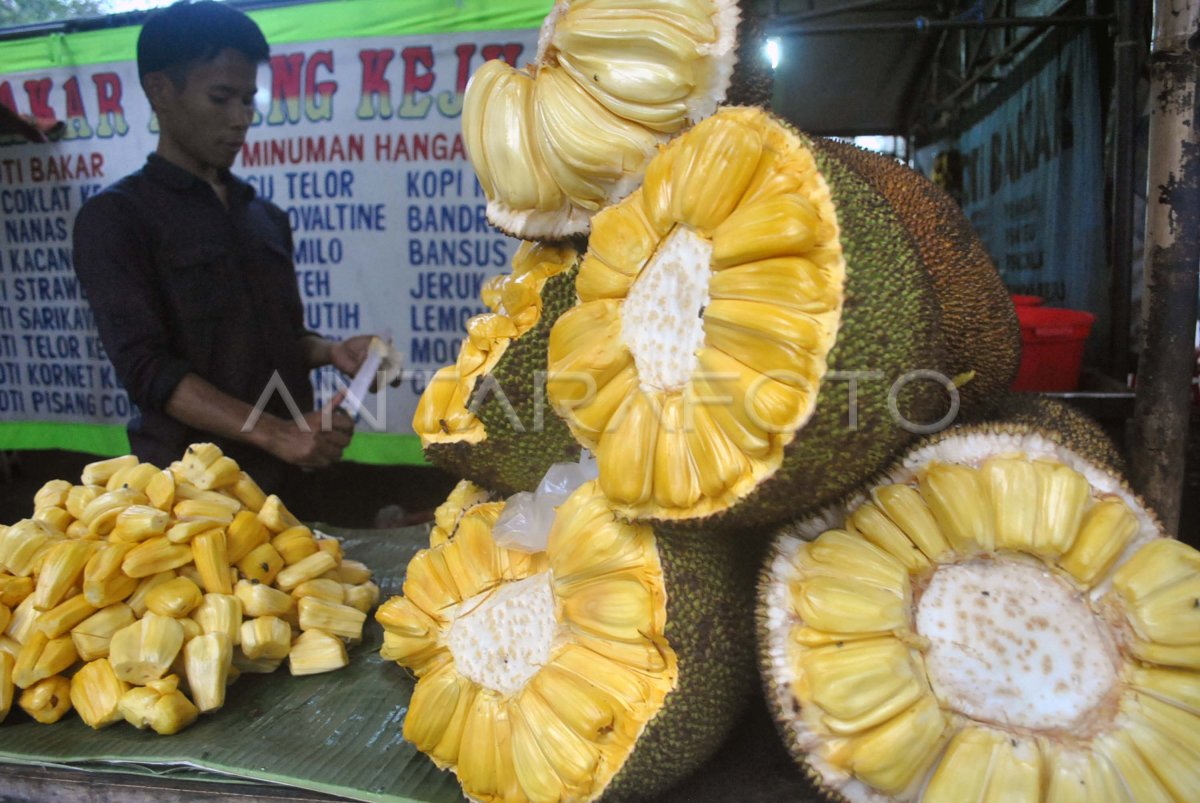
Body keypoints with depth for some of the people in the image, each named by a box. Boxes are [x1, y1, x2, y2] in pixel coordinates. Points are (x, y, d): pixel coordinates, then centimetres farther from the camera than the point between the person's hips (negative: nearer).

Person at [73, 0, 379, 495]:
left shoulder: (266, 217, 12)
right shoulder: (115, 218, -6)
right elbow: (146, 368, -16)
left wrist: (331, 352, -3)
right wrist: (275, 433, -27)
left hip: (286, 479, 5)